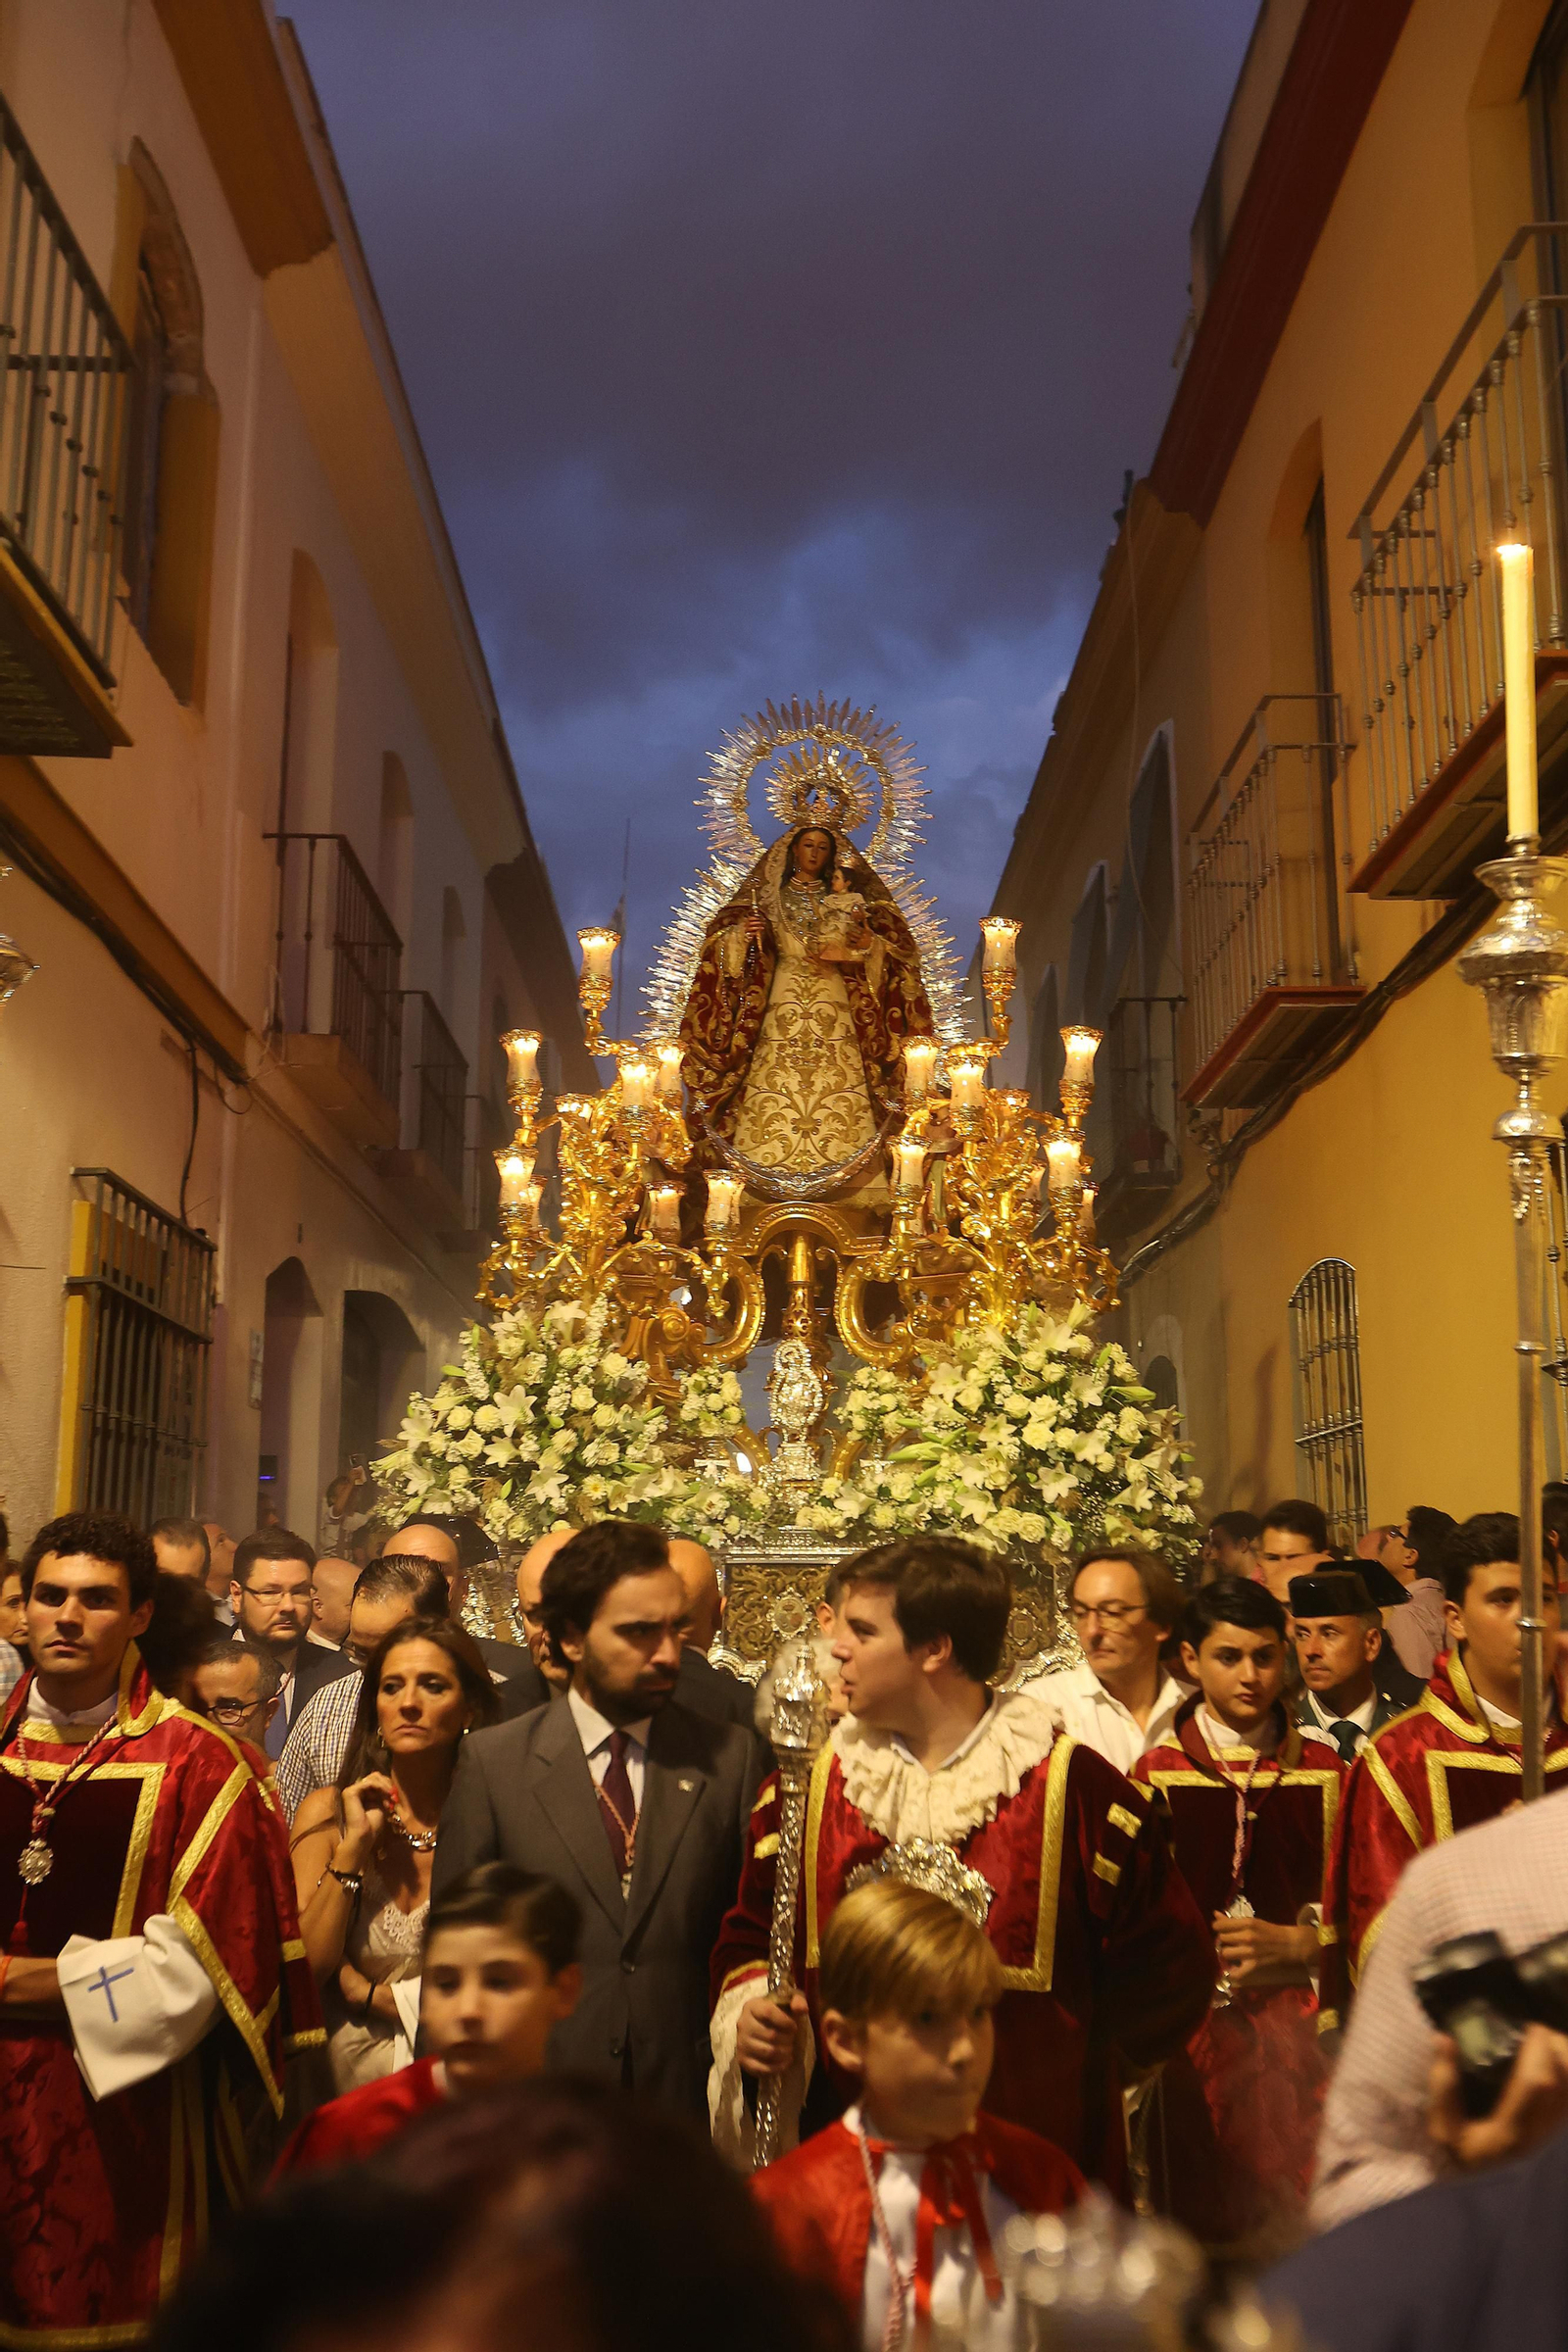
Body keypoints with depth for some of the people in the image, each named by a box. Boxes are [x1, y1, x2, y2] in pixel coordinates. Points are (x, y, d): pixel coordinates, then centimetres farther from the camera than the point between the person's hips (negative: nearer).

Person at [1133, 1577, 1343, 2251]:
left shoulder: (1323, 1771, 8)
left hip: (1297, 2021, 1)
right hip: (1193, 2024, -1)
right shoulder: (1158, 1775, 4)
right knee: (1200, 2212, 0)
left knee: (1294, 2207, -5)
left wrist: (1292, 1945, -7)